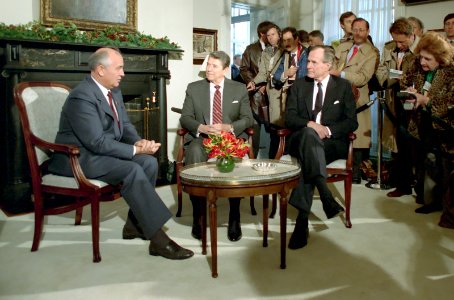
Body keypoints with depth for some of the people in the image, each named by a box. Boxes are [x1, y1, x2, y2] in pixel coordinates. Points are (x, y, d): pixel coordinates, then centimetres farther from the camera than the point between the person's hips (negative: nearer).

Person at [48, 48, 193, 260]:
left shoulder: (114, 91, 7)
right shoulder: (82, 96, -22)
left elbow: (125, 125, 13)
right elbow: (98, 142, -26)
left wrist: (138, 142, -9)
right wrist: (136, 150, -22)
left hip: (102, 151, 9)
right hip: (79, 157, -9)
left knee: (149, 162, -8)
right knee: (132, 170, -28)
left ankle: (135, 225, 2)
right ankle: (159, 240, -24)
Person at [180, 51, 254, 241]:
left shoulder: (239, 89, 11)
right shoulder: (193, 88, 11)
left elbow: (248, 119, 6)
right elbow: (185, 118, 6)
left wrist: (229, 127, -14)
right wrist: (202, 127, -16)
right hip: (201, 137, 0)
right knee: (195, 153, -36)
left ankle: (234, 218, -23)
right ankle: (197, 216, -26)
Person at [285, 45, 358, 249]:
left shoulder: (343, 87, 11)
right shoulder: (298, 85, 16)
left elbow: (351, 122, 4)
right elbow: (289, 118, 7)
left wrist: (328, 130, -14)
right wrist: (310, 124, -13)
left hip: (332, 142, -1)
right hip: (301, 139, 1)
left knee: (307, 158, -35)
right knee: (309, 133, -37)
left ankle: (302, 220, -39)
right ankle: (326, 197, -49)